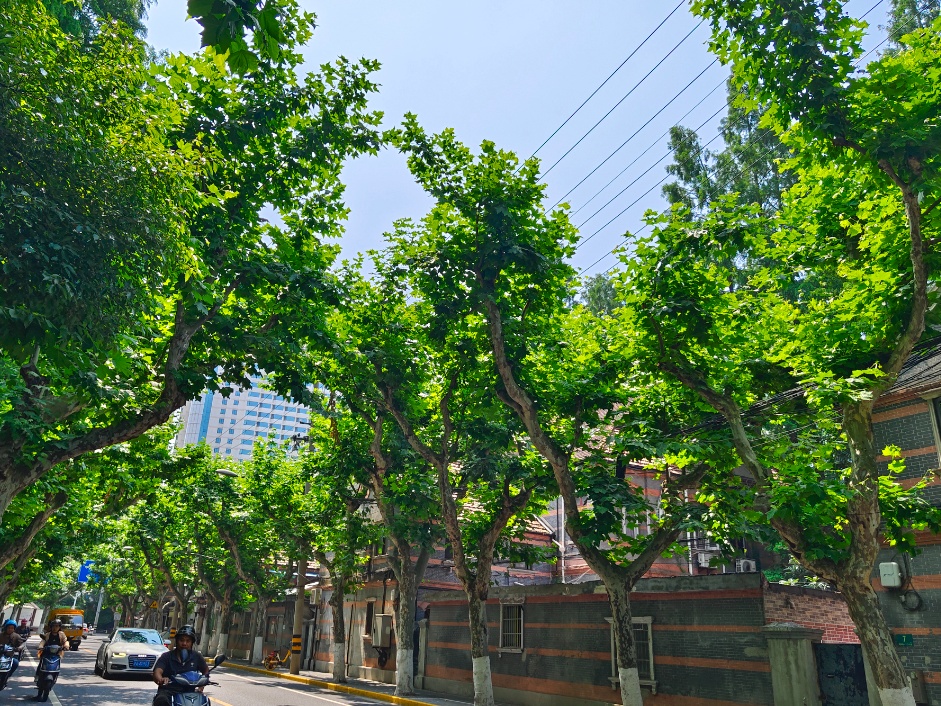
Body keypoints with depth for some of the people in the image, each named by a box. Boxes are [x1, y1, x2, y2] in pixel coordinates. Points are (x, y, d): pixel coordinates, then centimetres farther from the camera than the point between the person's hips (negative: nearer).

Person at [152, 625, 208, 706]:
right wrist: (161, 680, -39)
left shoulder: (196, 656, 11)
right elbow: (157, 672, -14)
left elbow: (206, 670, 24)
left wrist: (201, 686, 7)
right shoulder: (166, 656, 3)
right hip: (168, 691, -2)